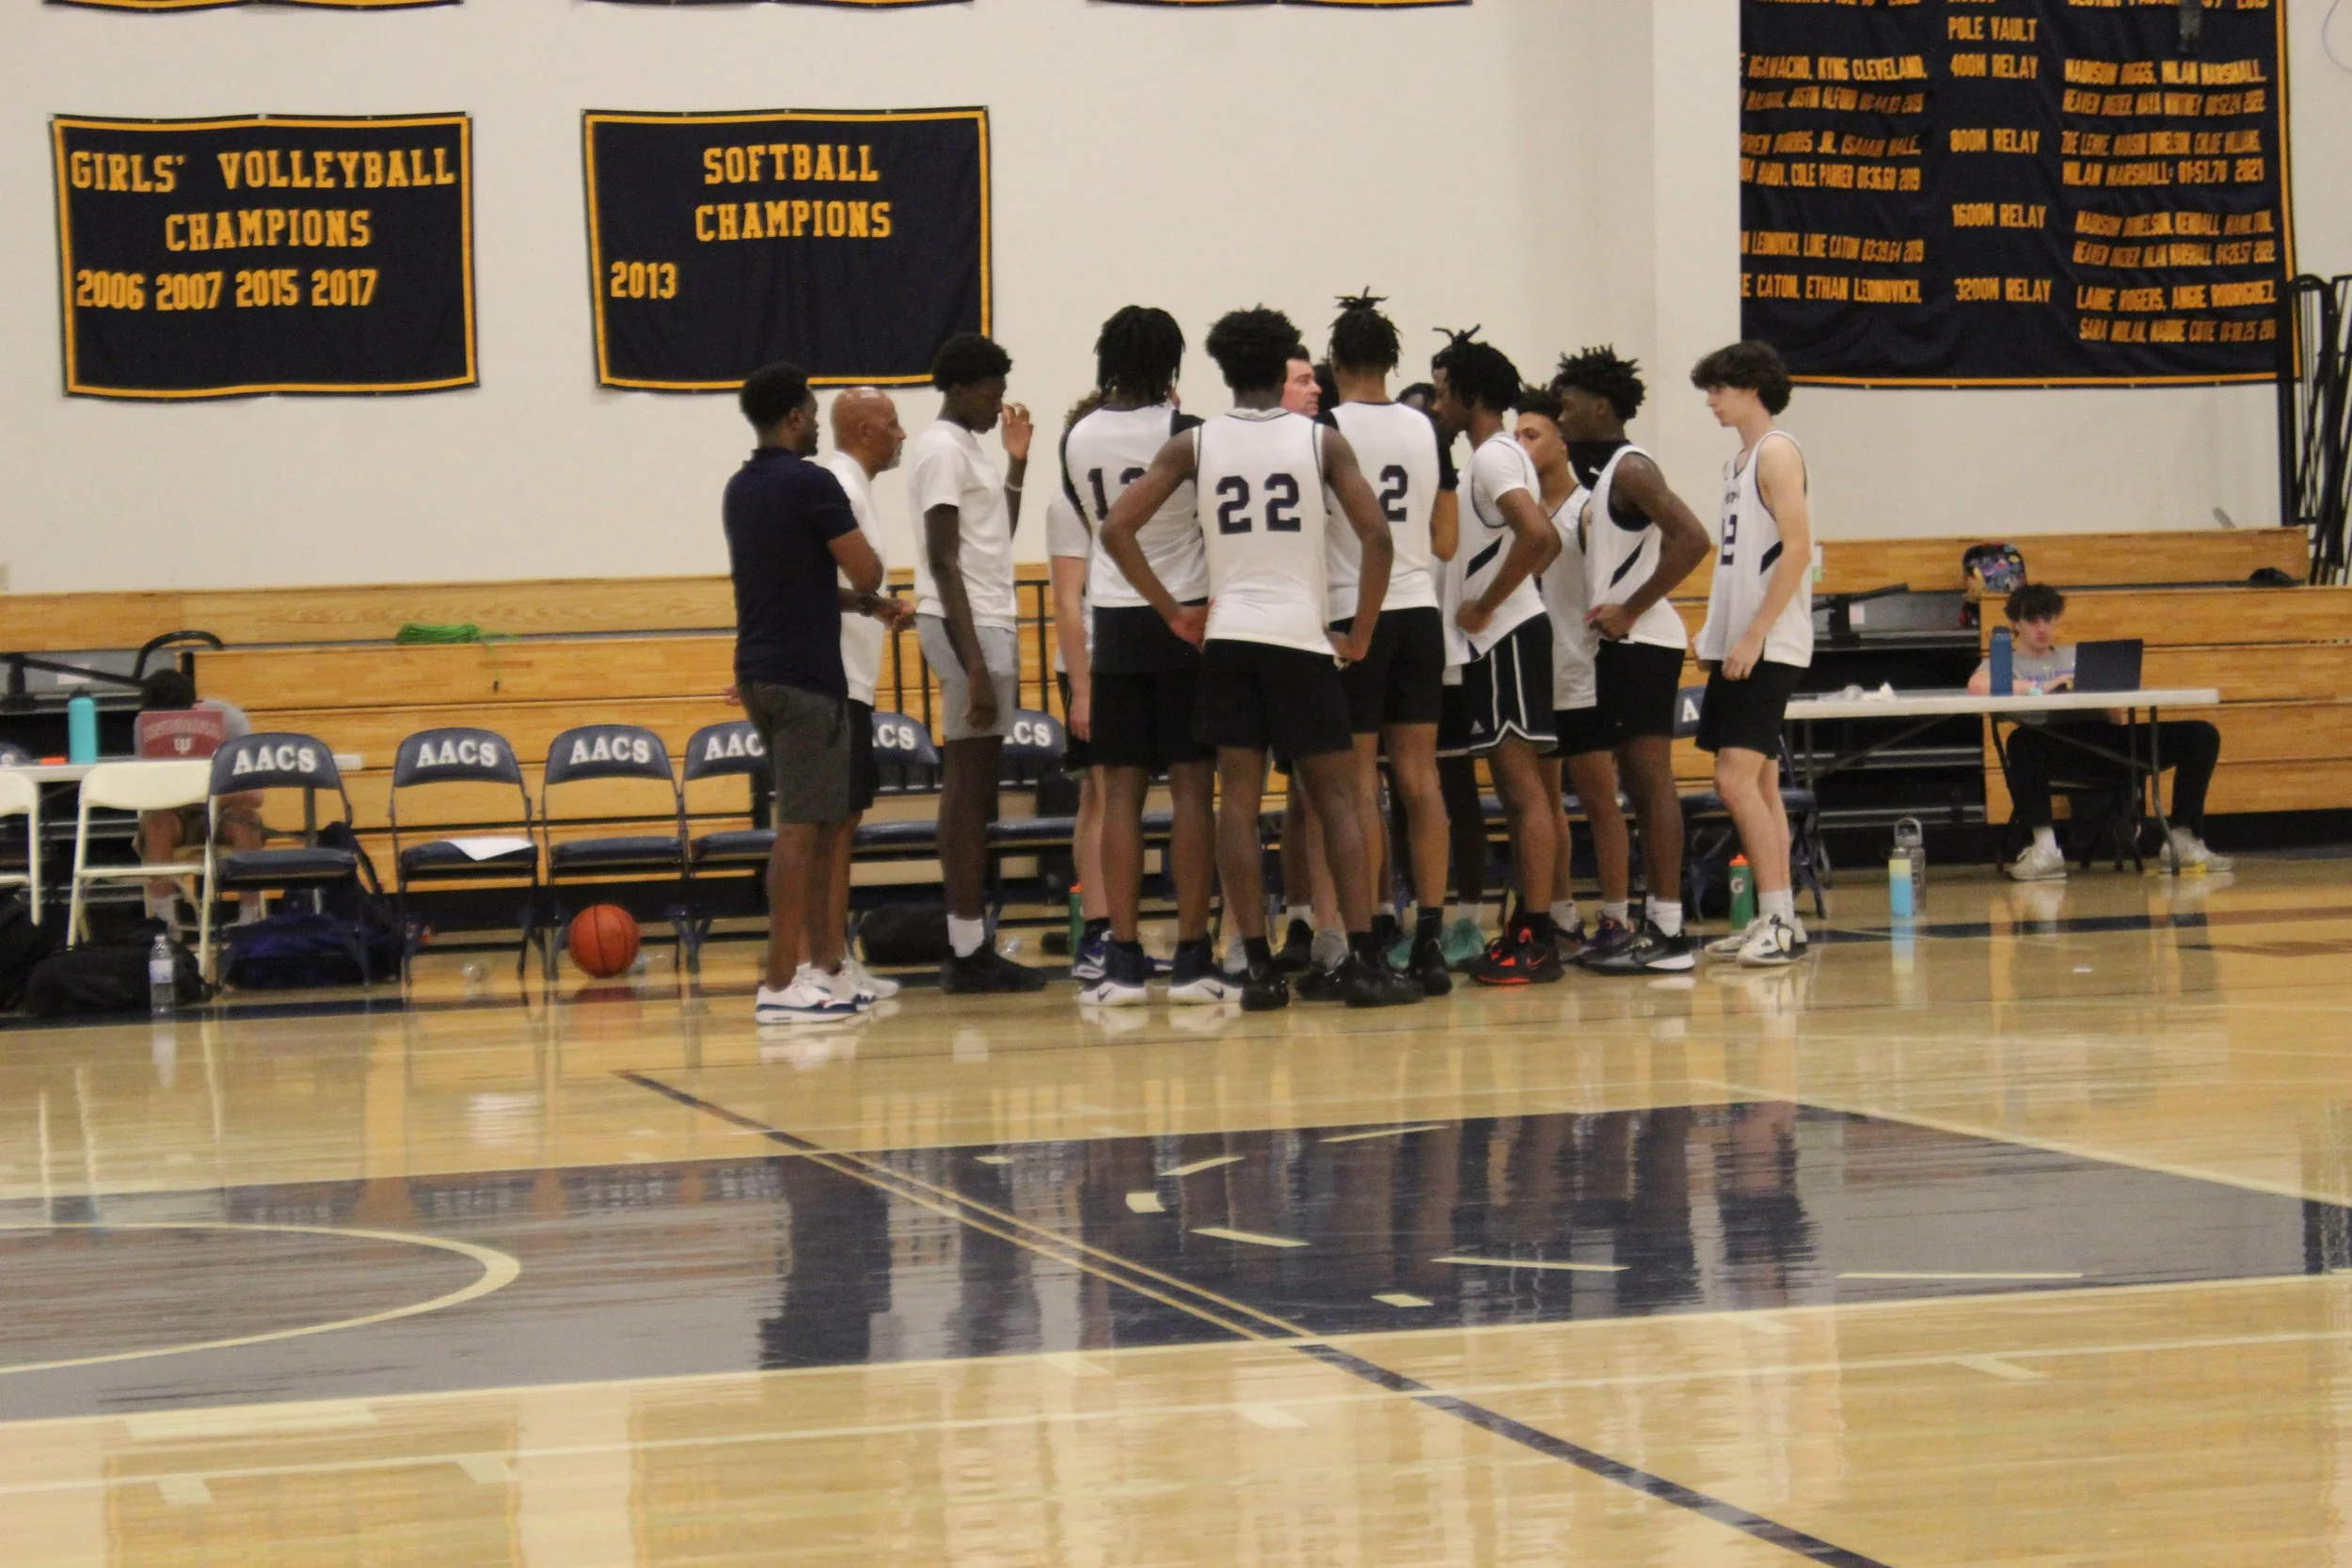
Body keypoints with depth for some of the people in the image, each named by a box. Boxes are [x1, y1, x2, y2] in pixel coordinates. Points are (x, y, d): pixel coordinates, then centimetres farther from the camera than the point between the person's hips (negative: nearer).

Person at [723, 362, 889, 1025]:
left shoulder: (741, 490, 14)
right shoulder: (811, 484, -14)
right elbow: (867, 573, -16)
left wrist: (859, 602, 20)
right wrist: (866, 593, 6)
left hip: (760, 670, 9)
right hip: (805, 675, -9)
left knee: (821, 822, 16)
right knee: (801, 828, -8)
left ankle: (827, 969, 19)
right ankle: (780, 984, -9)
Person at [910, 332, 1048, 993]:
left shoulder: (969, 446, 18)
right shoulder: (942, 449, -12)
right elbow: (944, 561, -17)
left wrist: (1016, 466, 17)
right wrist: (975, 664, -22)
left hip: (986, 621, 10)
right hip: (965, 624, -10)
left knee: (971, 786, 9)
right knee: (968, 786, -9)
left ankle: (969, 944, 11)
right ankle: (967, 952, -9)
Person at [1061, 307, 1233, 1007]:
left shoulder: (1078, 440, 2)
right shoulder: (1185, 433, -11)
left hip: (1115, 625, 3)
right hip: (1187, 617, -3)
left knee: (1122, 790, 5)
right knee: (1192, 786, -1)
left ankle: (1123, 961, 2)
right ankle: (1192, 959, -3)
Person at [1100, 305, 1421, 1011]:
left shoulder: (1194, 445, 4)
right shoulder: (1321, 441, 1)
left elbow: (1117, 528, -1)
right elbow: (1376, 538, -7)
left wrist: (1173, 611, 6)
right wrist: (1360, 635, 3)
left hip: (1226, 635, 2)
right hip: (1302, 635, -2)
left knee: (1239, 798, 5)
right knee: (1336, 797, 3)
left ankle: (1258, 967, 0)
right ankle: (1363, 963, -5)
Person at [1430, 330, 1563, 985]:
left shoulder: (1494, 458, -13)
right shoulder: (1498, 456, 18)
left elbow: (1537, 535, -28)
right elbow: (1546, 542, 28)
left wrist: (1485, 605, -20)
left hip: (1506, 637, -10)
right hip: (1498, 638, 10)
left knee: (1521, 782, -10)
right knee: (1513, 783, 11)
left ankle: (1537, 938, -11)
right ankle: (1525, 928, 14)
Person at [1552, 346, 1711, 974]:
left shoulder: (1630, 468, -12)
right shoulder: (1601, 475, 18)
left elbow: (1691, 540, -23)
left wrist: (1630, 609, -21)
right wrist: (1610, 614, 10)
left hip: (1641, 641, -10)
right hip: (1621, 644, 10)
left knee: (1651, 778, -10)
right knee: (1639, 781, 11)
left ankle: (1669, 932, -11)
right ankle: (1654, 923, 15)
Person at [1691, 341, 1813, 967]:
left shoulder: (1777, 451, -9)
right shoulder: (1739, 461, 18)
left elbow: (1797, 551, -17)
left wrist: (1753, 635, -20)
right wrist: (1715, 633, 15)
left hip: (1768, 649, -10)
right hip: (1735, 647, 10)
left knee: (1737, 778, -15)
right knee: (1758, 783, 9)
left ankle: (1779, 922, -15)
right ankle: (1776, 920, 12)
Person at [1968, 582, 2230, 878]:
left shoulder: (2076, 655, 32)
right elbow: (1977, 685, -9)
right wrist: (2039, 687, -13)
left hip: (2102, 736, 5)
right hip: (2056, 743, -5)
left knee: (2202, 735, -9)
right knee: (2022, 741, -42)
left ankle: (2184, 842, -8)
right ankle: (2045, 847, -40)